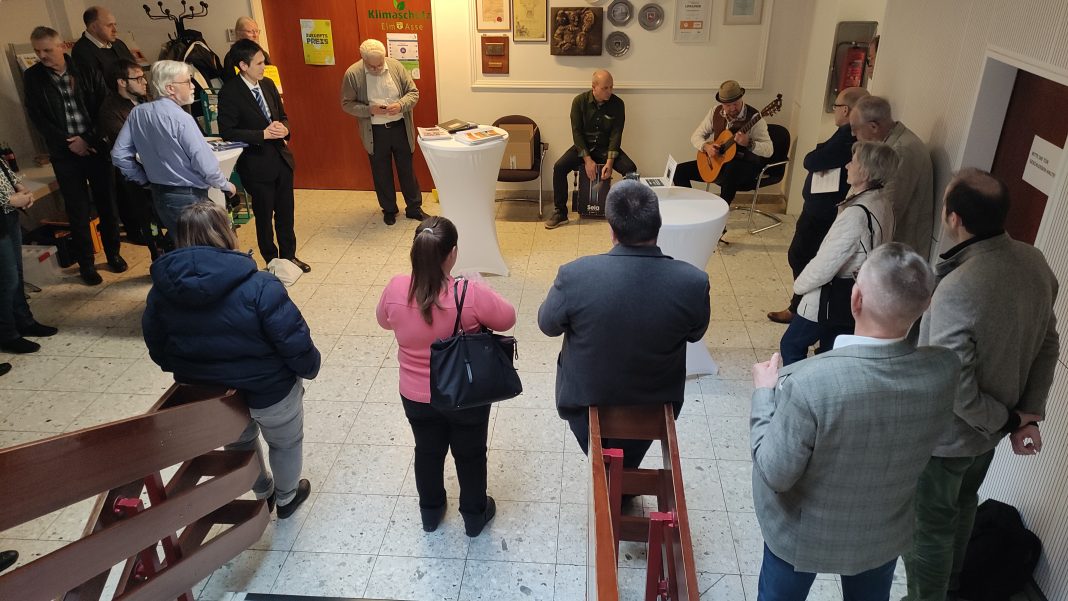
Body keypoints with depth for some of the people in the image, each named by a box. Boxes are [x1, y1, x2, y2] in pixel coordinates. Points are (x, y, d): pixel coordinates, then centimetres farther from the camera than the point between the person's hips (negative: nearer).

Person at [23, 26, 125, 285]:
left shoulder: (85, 69, 0)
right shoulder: (32, 77, 2)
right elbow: (37, 117, 0)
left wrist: (88, 139, -10)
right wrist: (68, 142, -9)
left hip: (96, 146, 0)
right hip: (65, 152, 0)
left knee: (106, 201, 8)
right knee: (78, 210, 2)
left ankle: (113, 252, 24)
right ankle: (86, 262, 14)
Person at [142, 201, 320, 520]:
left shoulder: (162, 289, -11)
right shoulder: (257, 286, -28)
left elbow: (157, 349, 1)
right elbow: (294, 341, -24)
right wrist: (309, 368, -4)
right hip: (267, 392, -4)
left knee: (239, 443, 34)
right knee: (286, 443, 26)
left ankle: (264, 492, 56)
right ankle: (286, 497, 49)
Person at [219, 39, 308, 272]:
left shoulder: (268, 84, 6)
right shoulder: (229, 93, -13)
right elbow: (227, 132, -16)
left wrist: (283, 128, -7)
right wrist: (263, 134, -21)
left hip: (281, 157, 6)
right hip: (256, 163, -6)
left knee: (286, 212, 15)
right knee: (264, 216, 8)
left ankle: (289, 255, 31)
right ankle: (271, 261, 24)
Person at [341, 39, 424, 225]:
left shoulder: (396, 66, -6)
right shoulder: (352, 74, -11)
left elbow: (413, 92, -1)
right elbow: (347, 104, -5)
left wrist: (401, 105, -21)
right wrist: (369, 110, -22)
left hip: (400, 127, 1)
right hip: (375, 131, -1)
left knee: (407, 169, 11)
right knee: (381, 172, 11)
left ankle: (414, 207, 25)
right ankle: (389, 210, 28)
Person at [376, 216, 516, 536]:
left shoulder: (396, 289, -21)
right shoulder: (471, 293, -30)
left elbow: (384, 320, 1)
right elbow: (507, 318, -12)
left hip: (416, 396, 3)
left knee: (427, 452, 27)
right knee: (470, 455, 23)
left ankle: (431, 512, 50)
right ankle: (475, 516, 44)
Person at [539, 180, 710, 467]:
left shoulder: (575, 275, -34)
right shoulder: (694, 282, -30)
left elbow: (547, 324, -12)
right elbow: (695, 334, -7)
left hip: (586, 399, -2)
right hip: (653, 404, 2)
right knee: (628, 466, 35)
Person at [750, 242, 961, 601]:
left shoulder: (807, 382, -39)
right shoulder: (945, 370, -24)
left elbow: (776, 474, -26)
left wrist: (764, 394, -14)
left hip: (804, 534, -3)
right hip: (884, 532, 4)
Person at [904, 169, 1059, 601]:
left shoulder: (957, 290, -36)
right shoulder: (1036, 263, -10)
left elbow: (954, 387, -30)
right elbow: (1047, 347, 1)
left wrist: (1006, 419, -13)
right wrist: (1029, 414, 2)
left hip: (946, 434, -8)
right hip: (989, 428, 8)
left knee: (928, 524, 15)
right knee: (962, 504, 31)